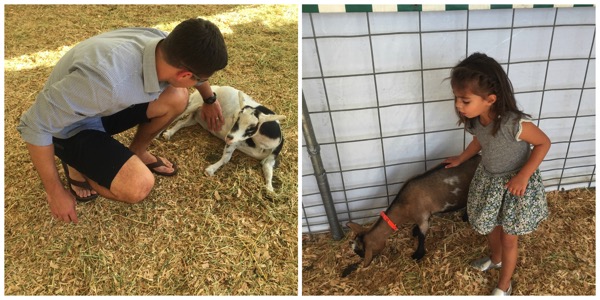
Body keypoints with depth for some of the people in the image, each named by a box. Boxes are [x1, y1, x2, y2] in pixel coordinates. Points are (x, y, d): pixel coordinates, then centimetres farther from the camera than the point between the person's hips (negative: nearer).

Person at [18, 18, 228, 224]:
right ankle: (77, 165, 5)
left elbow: (196, 62, 6)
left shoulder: (166, 45, -21)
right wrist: (55, 192, -20)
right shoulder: (108, 78, -42)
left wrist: (210, 100, 22)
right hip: (71, 127, -6)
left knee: (177, 97, -15)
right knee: (139, 186, -25)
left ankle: (137, 153, 10)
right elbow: (35, 125, -30)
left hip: (106, 106, 6)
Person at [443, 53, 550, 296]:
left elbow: (544, 143, -19)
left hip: (515, 184, -5)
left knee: (508, 238, 13)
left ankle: (504, 286, 36)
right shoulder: (474, 120, -17)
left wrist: (523, 176, -24)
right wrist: (460, 159, 16)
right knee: (491, 226, 26)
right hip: (488, 180, 6)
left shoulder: (515, 123, -36)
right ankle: (496, 259, 57)